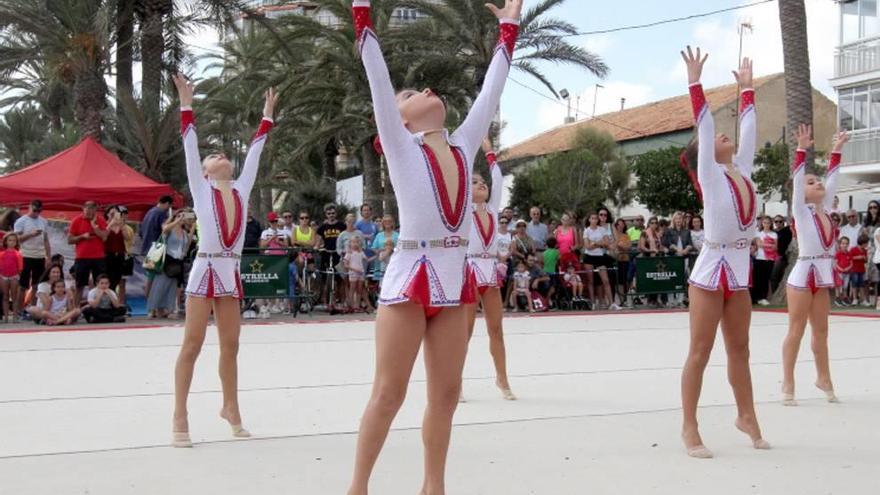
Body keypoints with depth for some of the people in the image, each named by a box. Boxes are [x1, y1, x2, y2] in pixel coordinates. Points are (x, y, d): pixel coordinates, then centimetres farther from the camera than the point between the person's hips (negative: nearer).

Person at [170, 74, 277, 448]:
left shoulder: (241, 190, 13)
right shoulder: (201, 190, 4)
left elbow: (254, 153, 19)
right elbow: (190, 147, 1)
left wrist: (267, 115, 23)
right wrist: (186, 104, -1)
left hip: (231, 274, 4)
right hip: (205, 270, -4)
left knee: (230, 345, 11)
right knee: (192, 344, -4)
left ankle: (231, 409, 24)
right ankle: (180, 419, -1)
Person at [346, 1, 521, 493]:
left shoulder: (463, 144, 15)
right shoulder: (399, 145, 4)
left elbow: (492, 87, 22)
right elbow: (377, 75, 1)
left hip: (454, 278, 5)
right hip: (410, 276, -5)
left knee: (446, 394, 8)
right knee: (389, 393, -1)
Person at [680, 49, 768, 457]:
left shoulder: (742, 170, 10)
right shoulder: (710, 175, -5)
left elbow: (748, 128, 18)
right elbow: (703, 123, -9)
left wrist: (747, 87, 24)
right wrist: (695, 81, -8)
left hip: (740, 270, 6)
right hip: (711, 270, -6)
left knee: (739, 349, 15)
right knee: (700, 351, -3)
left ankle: (746, 416, 27)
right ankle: (689, 428, 1)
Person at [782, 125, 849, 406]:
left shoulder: (825, 209, 10)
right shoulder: (801, 212, -4)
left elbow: (832, 178, 15)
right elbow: (796, 180, -13)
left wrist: (837, 151, 15)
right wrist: (802, 149, -18)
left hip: (823, 277, 6)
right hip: (803, 275, -6)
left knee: (821, 331, 14)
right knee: (796, 331, -2)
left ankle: (823, 378, 27)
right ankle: (788, 385, 1)